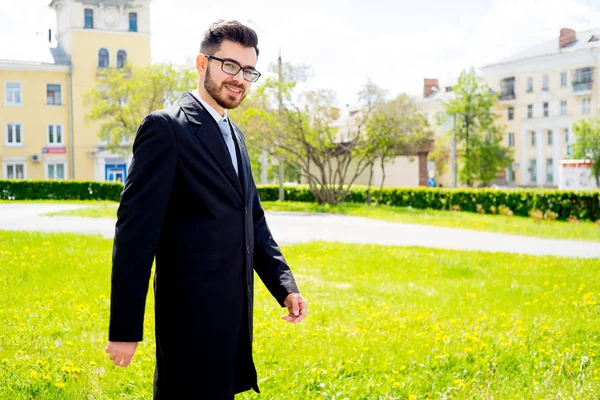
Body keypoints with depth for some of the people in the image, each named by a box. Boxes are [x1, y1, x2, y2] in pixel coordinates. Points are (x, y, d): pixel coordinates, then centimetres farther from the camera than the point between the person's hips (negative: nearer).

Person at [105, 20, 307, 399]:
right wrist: (124, 329, -17)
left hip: (234, 313, 8)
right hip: (192, 316, -8)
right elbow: (135, 230, -16)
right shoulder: (166, 127, -12)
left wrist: (285, 285, 7)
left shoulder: (235, 135, 14)